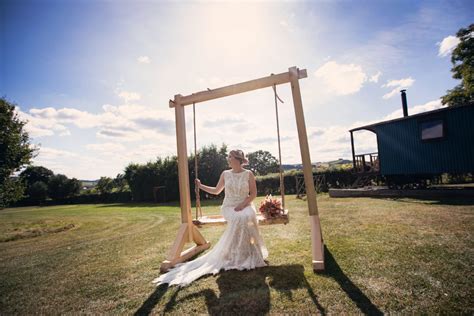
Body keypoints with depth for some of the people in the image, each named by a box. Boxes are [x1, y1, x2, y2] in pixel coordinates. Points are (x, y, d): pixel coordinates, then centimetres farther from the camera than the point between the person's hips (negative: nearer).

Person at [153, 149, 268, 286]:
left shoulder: (248, 174, -1)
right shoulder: (225, 174, 6)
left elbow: (253, 193, -3)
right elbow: (216, 191, 14)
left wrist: (242, 205, -16)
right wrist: (201, 186, 7)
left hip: (245, 207, -1)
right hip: (229, 207, 1)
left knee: (245, 218, -35)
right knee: (239, 219, -33)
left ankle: (248, 255, -15)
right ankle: (237, 255, -15)